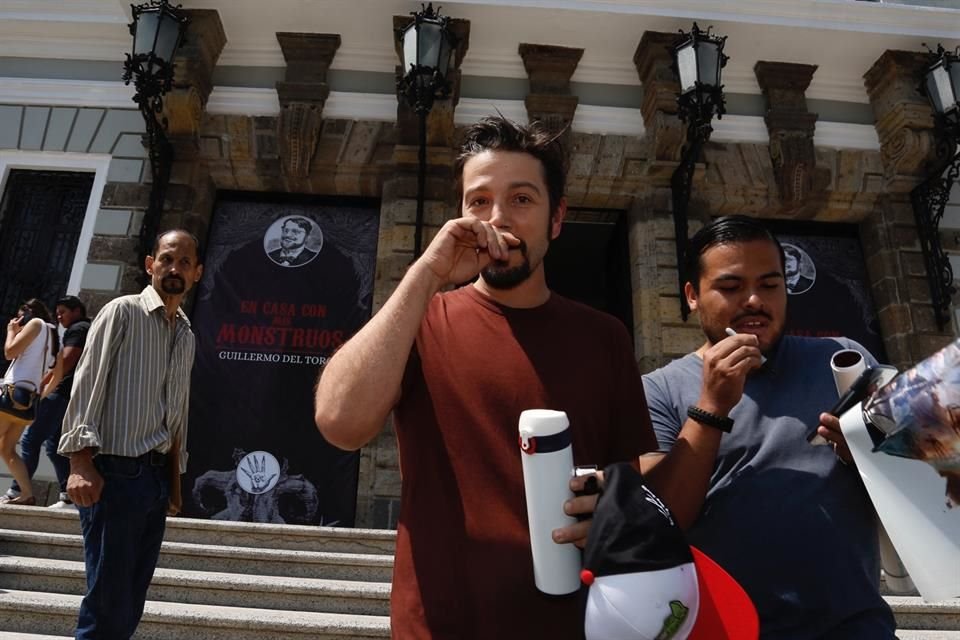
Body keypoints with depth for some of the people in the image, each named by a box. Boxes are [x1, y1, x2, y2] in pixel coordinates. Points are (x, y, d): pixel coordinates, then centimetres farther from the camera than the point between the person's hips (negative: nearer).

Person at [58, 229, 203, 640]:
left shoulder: (186, 335, 16)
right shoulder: (122, 312, -3)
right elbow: (86, 385, -10)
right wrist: (80, 462, -18)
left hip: (157, 475, 7)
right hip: (115, 471, -7)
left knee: (132, 599, 12)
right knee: (109, 600, -3)